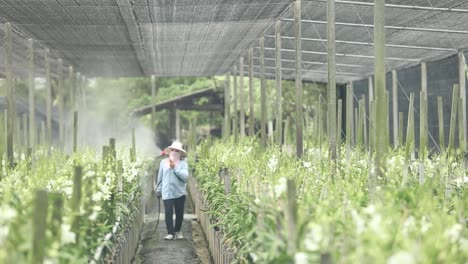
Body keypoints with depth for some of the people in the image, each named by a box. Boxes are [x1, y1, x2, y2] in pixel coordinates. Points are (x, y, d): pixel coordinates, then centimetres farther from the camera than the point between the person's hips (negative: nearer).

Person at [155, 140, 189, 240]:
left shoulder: (183, 163, -1)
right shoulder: (164, 162, 4)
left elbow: (185, 176, -15)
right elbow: (160, 178, 9)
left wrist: (175, 167, -17)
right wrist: (158, 190, 11)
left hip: (180, 192, 0)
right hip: (167, 193, 0)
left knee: (179, 213, 8)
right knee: (168, 213, -9)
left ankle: (177, 231, 25)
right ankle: (170, 233, -4)